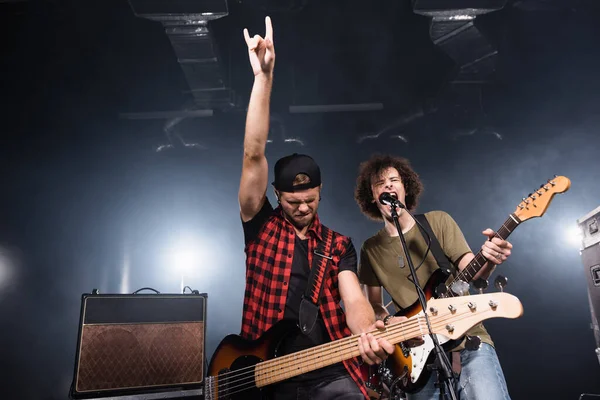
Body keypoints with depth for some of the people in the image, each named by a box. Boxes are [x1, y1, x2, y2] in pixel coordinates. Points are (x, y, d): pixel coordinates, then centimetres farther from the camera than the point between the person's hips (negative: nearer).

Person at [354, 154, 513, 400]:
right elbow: (374, 304, 12)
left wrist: (490, 260, -27)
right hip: (420, 350, 2)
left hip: (468, 339, -1)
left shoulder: (438, 221, 1)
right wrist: (388, 321, -9)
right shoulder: (371, 249, 5)